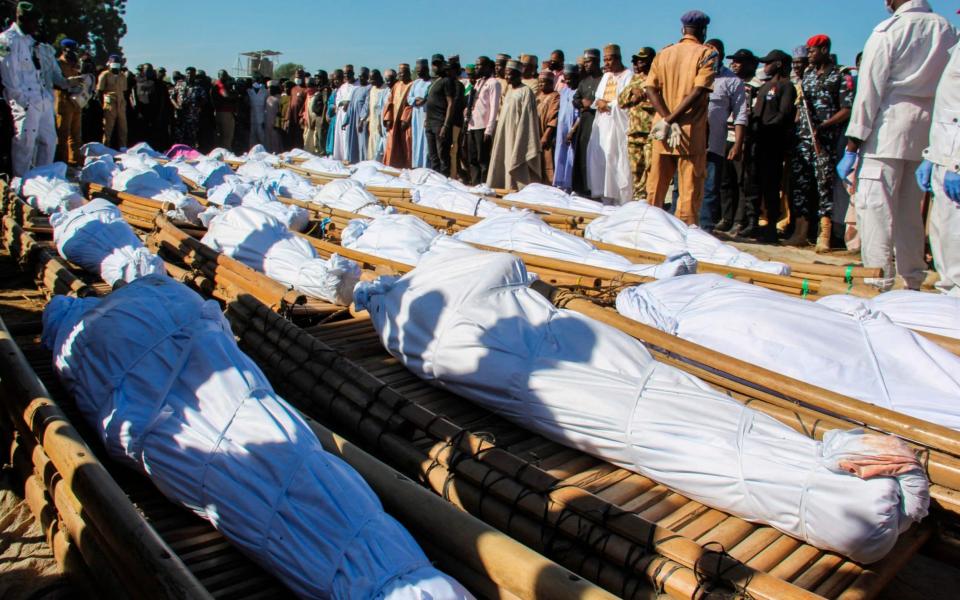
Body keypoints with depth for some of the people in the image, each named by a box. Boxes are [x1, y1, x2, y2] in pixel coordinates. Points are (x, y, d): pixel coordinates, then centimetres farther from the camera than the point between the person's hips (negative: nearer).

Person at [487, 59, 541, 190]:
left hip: (517, 134, -8)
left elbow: (526, 116, -13)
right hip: (504, 134, 8)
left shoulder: (526, 92, -8)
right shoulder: (509, 90, 16)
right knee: (502, 163, 8)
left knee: (516, 164, -8)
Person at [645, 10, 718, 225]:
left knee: (656, 183, 12)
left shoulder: (663, 53, 11)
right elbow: (698, 91, -14)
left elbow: (651, 89, 0)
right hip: (691, 132, -4)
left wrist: (667, 118, -8)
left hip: (662, 131, 5)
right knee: (690, 186, 0)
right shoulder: (707, 54, -3)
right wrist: (670, 120, -13)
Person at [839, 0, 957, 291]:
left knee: (874, 208, -5)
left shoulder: (888, 30, -5)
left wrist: (852, 146, -7)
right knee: (910, 211, 14)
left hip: (888, 128, -6)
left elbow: (870, 89, -9)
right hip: (928, 134, 6)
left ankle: (879, 284, -9)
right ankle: (913, 283, 21)